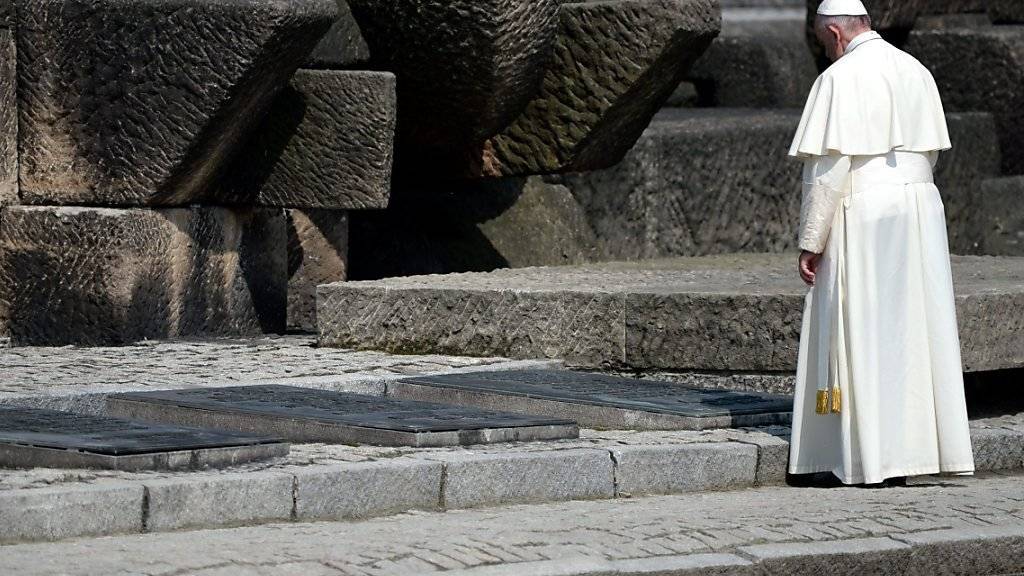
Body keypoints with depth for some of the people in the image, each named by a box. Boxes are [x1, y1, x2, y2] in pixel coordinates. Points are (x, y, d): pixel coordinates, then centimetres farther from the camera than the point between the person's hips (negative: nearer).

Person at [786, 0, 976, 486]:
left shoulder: (840, 78, -11)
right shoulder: (916, 72, 11)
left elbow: (829, 168, -15)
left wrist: (811, 241, -11)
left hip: (862, 216, -7)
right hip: (920, 211, 7)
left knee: (866, 335, -2)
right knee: (915, 331, 10)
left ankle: (877, 458, -2)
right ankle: (918, 445, 12)